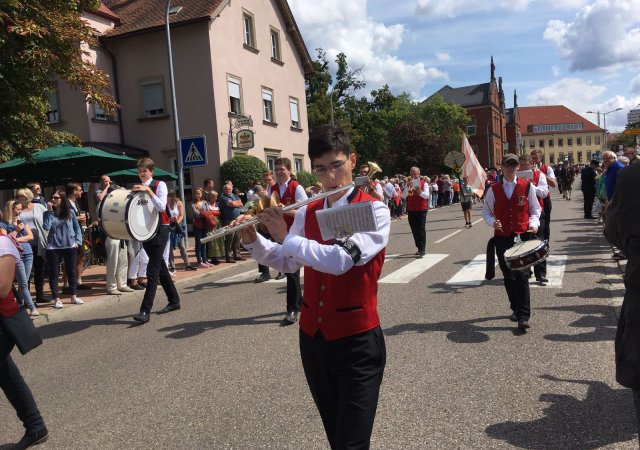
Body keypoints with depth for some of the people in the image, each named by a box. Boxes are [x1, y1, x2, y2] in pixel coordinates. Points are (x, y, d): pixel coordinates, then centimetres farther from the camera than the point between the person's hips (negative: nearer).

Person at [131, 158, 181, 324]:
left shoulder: (160, 185, -5)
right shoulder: (138, 188, 12)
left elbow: (161, 207, -19)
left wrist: (148, 190, -24)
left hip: (160, 229, -7)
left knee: (152, 270, -11)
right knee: (160, 267, 13)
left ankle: (145, 311, -13)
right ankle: (174, 301, 26)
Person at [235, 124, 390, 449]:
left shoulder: (374, 211, -12)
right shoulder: (306, 213, 5)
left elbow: (339, 260, -27)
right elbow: (287, 262, 14)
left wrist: (285, 237, -17)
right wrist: (252, 240, -1)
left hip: (356, 340, -5)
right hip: (313, 336, 5)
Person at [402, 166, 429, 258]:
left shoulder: (424, 183, -3)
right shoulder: (408, 184, 7)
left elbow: (427, 196, -14)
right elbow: (403, 196, -3)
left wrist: (420, 192, -33)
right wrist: (408, 187, -18)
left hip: (421, 210, -4)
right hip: (411, 210, 4)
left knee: (421, 230, -8)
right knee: (414, 230, 10)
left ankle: (422, 250, -8)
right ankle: (419, 248, 22)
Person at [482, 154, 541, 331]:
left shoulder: (527, 186, 2)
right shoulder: (493, 189, 6)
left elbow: (535, 209, 10)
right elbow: (486, 211, 12)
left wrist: (533, 223, -8)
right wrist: (492, 222, -8)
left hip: (523, 236, -2)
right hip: (502, 238, 2)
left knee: (522, 275, -10)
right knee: (508, 276, 10)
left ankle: (524, 316, -7)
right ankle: (516, 308, 28)